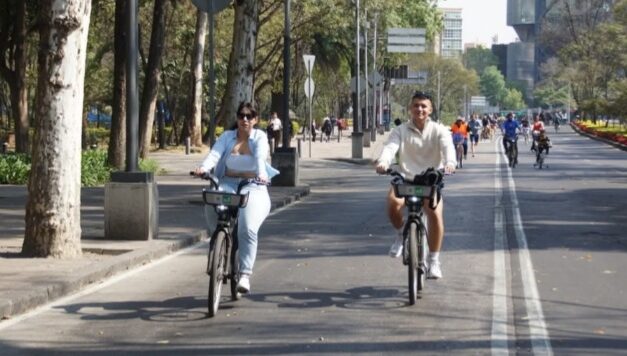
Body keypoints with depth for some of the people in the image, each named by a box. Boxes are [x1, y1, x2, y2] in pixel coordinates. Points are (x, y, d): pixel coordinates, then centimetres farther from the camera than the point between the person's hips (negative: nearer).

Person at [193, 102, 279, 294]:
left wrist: (261, 174, -39)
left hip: (252, 187, -2)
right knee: (211, 206, -31)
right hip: (228, 184, 2)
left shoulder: (259, 137, 3)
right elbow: (215, 153, -9)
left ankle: (245, 274, -21)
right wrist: (203, 167, -31)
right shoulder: (227, 136, 9)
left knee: (248, 228, -24)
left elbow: (260, 157, -18)